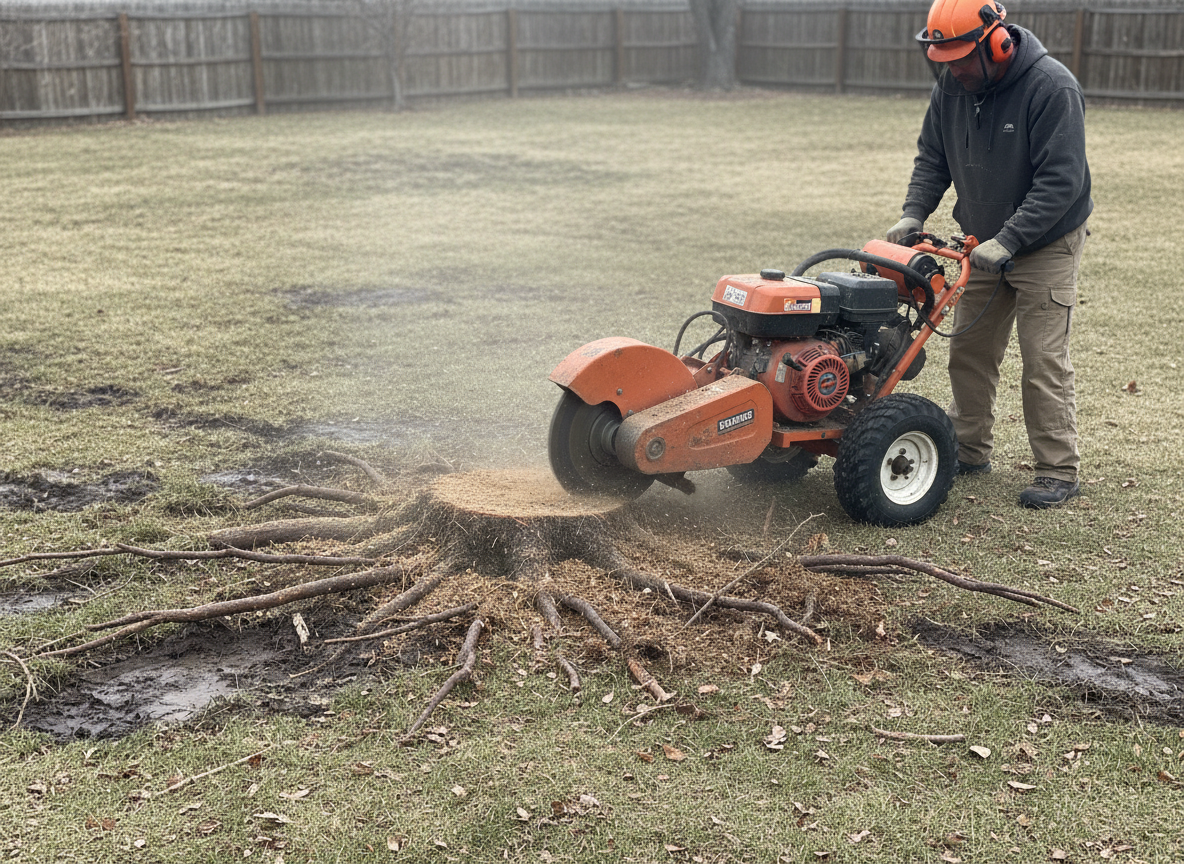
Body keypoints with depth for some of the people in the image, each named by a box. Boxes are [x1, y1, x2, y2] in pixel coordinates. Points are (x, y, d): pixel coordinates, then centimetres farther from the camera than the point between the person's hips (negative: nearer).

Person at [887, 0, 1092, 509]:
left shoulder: (1053, 88, -24)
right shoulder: (951, 88, -5)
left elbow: (1061, 181, -26)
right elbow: (932, 158, 6)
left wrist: (1008, 241, -32)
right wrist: (914, 213, -11)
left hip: (1046, 243, -6)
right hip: (984, 243, 6)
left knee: (1043, 358, -7)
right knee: (969, 349, 10)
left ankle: (1058, 471, 3)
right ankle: (969, 451, 25)